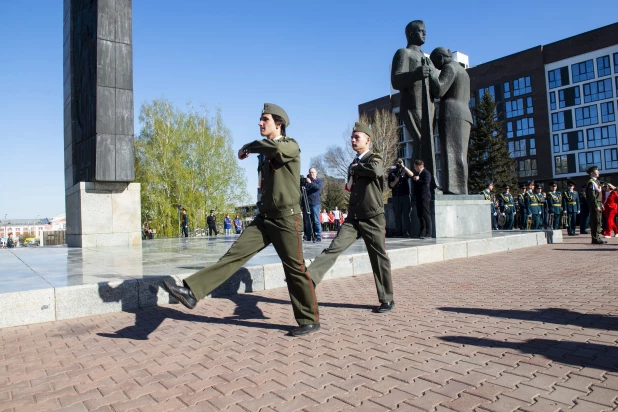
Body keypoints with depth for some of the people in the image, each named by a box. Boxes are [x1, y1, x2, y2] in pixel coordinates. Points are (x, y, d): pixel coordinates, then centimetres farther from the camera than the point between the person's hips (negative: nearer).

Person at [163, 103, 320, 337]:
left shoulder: (291, 146, -7)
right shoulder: (264, 152, 15)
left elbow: (276, 148, -32)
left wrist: (247, 147, -16)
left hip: (287, 219, -6)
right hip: (264, 218, 6)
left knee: (295, 269, 0)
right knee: (235, 254, -5)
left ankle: (310, 321, 14)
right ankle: (192, 292, -11)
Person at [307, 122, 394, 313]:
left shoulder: (374, 158, -3)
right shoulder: (354, 164, 16)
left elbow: (376, 171, -29)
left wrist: (356, 167, -14)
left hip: (372, 219, -5)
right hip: (353, 218, 5)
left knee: (379, 259, 2)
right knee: (333, 248, -10)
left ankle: (387, 300, 15)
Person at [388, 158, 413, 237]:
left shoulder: (405, 172, 11)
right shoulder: (392, 173, 12)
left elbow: (411, 174, -11)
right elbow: (390, 185, 4)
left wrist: (403, 166, -13)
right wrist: (396, 181, -14)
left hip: (405, 195, -1)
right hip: (396, 196, 1)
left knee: (406, 214, -5)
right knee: (397, 215, 4)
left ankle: (406, 232, -6)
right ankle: (398, 232, 8)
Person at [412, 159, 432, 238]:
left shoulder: (426, 173, -10)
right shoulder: (417, 173, 20)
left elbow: (426, 183, -23)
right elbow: (414, 181, 18)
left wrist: (417, 180, -14)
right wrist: (415, 179, -2)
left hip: (424, 197, -9)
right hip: (418, 197, 9)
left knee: (426, 215, -7)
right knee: (420, 215, 11)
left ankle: (429, 233, -5)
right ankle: (423, 233, 18)